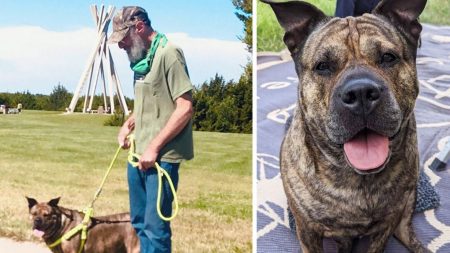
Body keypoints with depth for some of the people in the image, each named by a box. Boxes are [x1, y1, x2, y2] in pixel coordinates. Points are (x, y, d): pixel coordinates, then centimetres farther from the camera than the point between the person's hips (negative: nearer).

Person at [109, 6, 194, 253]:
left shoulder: (168, 54, -13)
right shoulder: (142, 58, 13)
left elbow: (185, 108, -18)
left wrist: (154, 148, -18)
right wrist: (128, 124, 7)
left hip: (161, 157, -9)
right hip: (138, 154, 9)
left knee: (155, 227, -4)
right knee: (139, 222, 16)